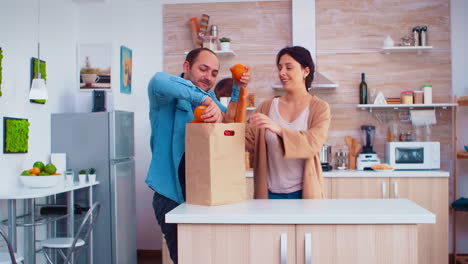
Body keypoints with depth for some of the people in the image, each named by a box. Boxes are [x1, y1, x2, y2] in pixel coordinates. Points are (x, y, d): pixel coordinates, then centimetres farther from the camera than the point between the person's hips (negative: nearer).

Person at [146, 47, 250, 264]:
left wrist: (237, 89, 5)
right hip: (172, 195, -6)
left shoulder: (209, 97, 14)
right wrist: (206, 100, -40)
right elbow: (159, 81, -33)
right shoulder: (167, 97, -10)